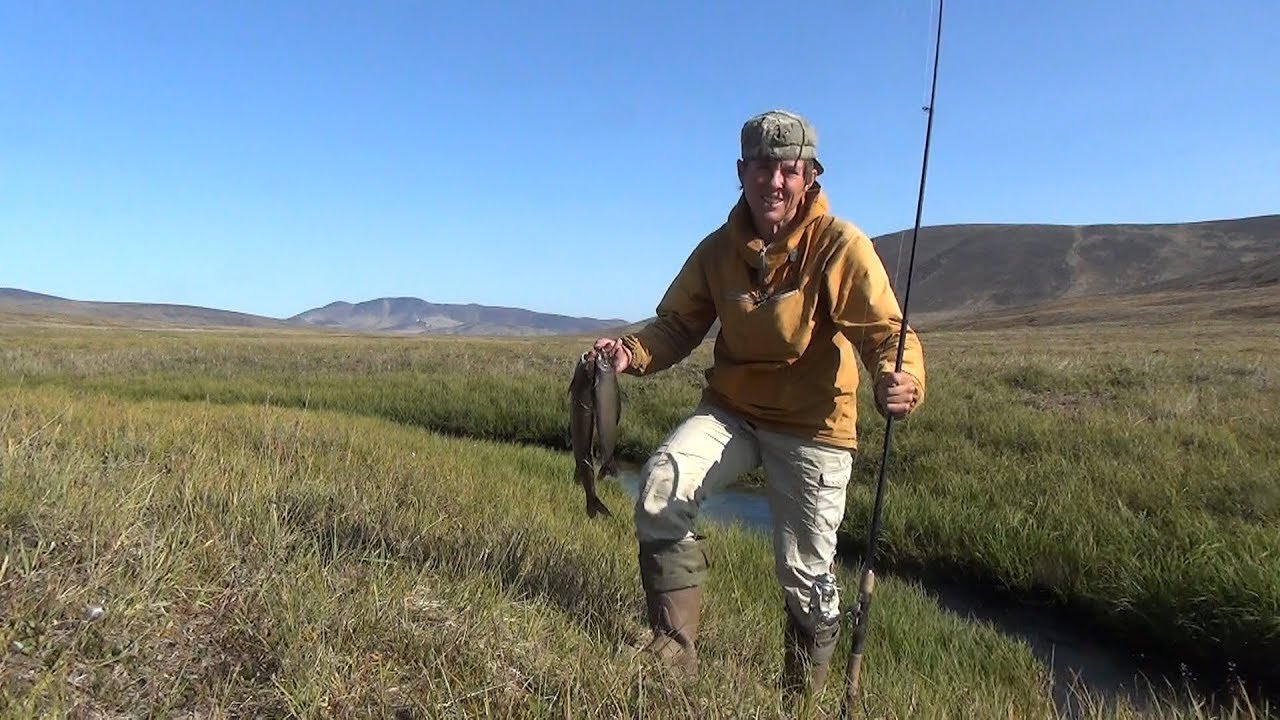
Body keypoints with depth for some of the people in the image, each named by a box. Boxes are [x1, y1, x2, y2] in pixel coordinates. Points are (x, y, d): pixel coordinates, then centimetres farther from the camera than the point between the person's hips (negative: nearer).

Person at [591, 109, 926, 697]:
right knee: (660, 484, -20)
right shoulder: (718, 250, -1)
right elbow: (677, 325, 4)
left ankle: (803, 692, 34)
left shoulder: (840, 245, -13)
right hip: (731, 412, 3)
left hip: (813, 427, -3)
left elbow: (886, 332, -17)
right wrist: (633, 352, -16)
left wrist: (901, 380, -39)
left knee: (805, 573, 4)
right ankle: (674, 649, -2)